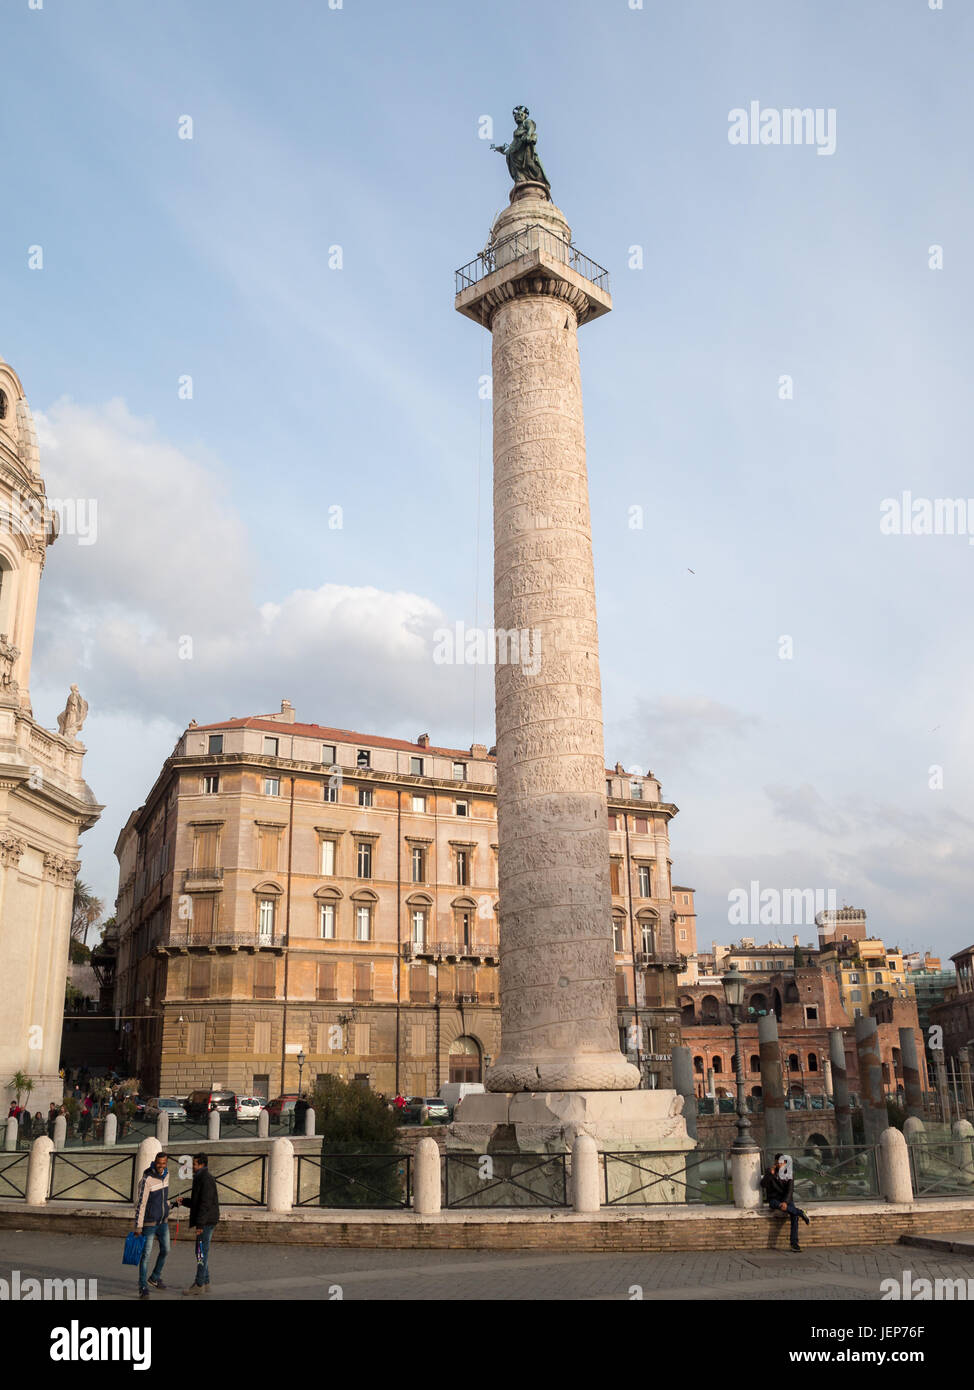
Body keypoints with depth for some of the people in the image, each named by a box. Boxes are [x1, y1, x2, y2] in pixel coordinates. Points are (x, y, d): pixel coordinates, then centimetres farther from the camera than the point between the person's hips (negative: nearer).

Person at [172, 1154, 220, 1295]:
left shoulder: (206, 1179, -14)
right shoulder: (201, 1178, 19)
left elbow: (205, 1203, -21)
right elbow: (197, 1202, 25)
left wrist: (200, 1224, -23)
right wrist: (183, 1201, 11)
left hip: (206, 1221, -10)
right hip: (206, 1222, 10)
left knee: (202, 1252, -6)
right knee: (202, 1252, 14)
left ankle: (199, 1285, -2)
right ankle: (205, 1283, 19)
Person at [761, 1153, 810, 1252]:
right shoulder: (770, 1171, 0)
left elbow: (790, 1190, -7)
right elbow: (763, 1184, -12)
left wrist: (785, 1202, -23)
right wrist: (770, 1174, -24)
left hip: (786, 1199, 1)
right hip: (774, 1199, -1)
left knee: (794, 1215, -27)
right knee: (777, 1205, -37)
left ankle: (794, 1242, -27)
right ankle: (801, 1213, -27)